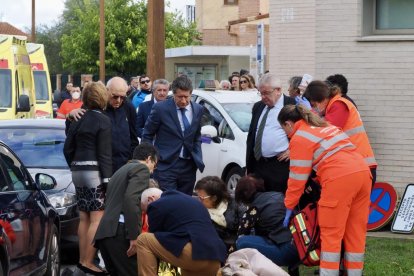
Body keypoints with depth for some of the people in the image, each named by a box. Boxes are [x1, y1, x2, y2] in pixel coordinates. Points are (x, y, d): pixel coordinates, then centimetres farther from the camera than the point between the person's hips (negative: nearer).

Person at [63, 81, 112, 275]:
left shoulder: (78, 120, 10)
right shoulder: (103, 121, -10)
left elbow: (68, 148, 12)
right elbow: (104, 153, -14)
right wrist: (107, 179, -14)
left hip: (78, 171, 8)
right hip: (95, 172, -8)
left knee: (84, 218, 13)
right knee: (97, 219, -6)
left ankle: (82, 259, 15)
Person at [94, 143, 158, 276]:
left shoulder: (120, 171, 31)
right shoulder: (141, 169, 3)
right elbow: (131, 199, -14)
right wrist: (134, 235, -19)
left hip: (105, 232, 9)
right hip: (119, 232, -9)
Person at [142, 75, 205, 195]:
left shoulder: (198, 109, 6)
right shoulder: (160, 108, -7)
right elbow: (147, 134, 2)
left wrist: (198, 158, 10)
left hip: (188, 166, 4)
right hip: (166, 164, -4)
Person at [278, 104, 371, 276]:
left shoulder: (299, 138, 4)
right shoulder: (323, 126, 28)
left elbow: (298, 177, 3)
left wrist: (289, 207, 12)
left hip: (340, 178, -8)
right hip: (362, 171, 8)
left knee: (331, 234, 0)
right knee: (355, 232, 11)